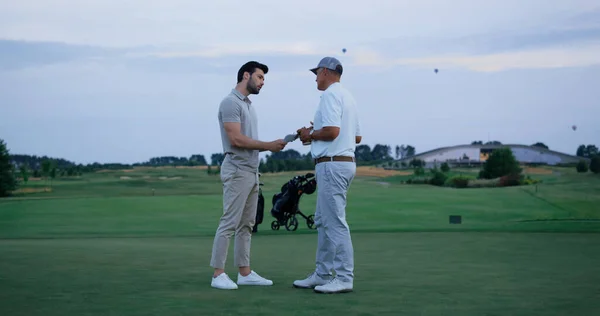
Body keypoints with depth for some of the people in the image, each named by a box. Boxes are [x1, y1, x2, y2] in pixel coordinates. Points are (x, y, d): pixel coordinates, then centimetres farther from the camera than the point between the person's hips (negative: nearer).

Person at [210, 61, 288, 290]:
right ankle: (218, 274, -5)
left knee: (246, 224, 11)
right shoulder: (231, 102, -12)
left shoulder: (248, 104, 19)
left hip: (251, 172, 10)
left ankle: (245, 273, 15)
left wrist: (270, 146, 2)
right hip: (237, 171, -10)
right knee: (230, 222, -9)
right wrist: (268, 145, -15)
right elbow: (236, 139, -21)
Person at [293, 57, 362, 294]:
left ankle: (344, 278, -6)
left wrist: (310, 135, -6)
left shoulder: (331, 94, -11)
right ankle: (323, 274, 19)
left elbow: (332, 131, -24)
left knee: (335, 222, -8)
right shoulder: (347, 96, 19)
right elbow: (357, 137, 20)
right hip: (343, 162, 11)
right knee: (323, 221, 15)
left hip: (332, 165, -11)